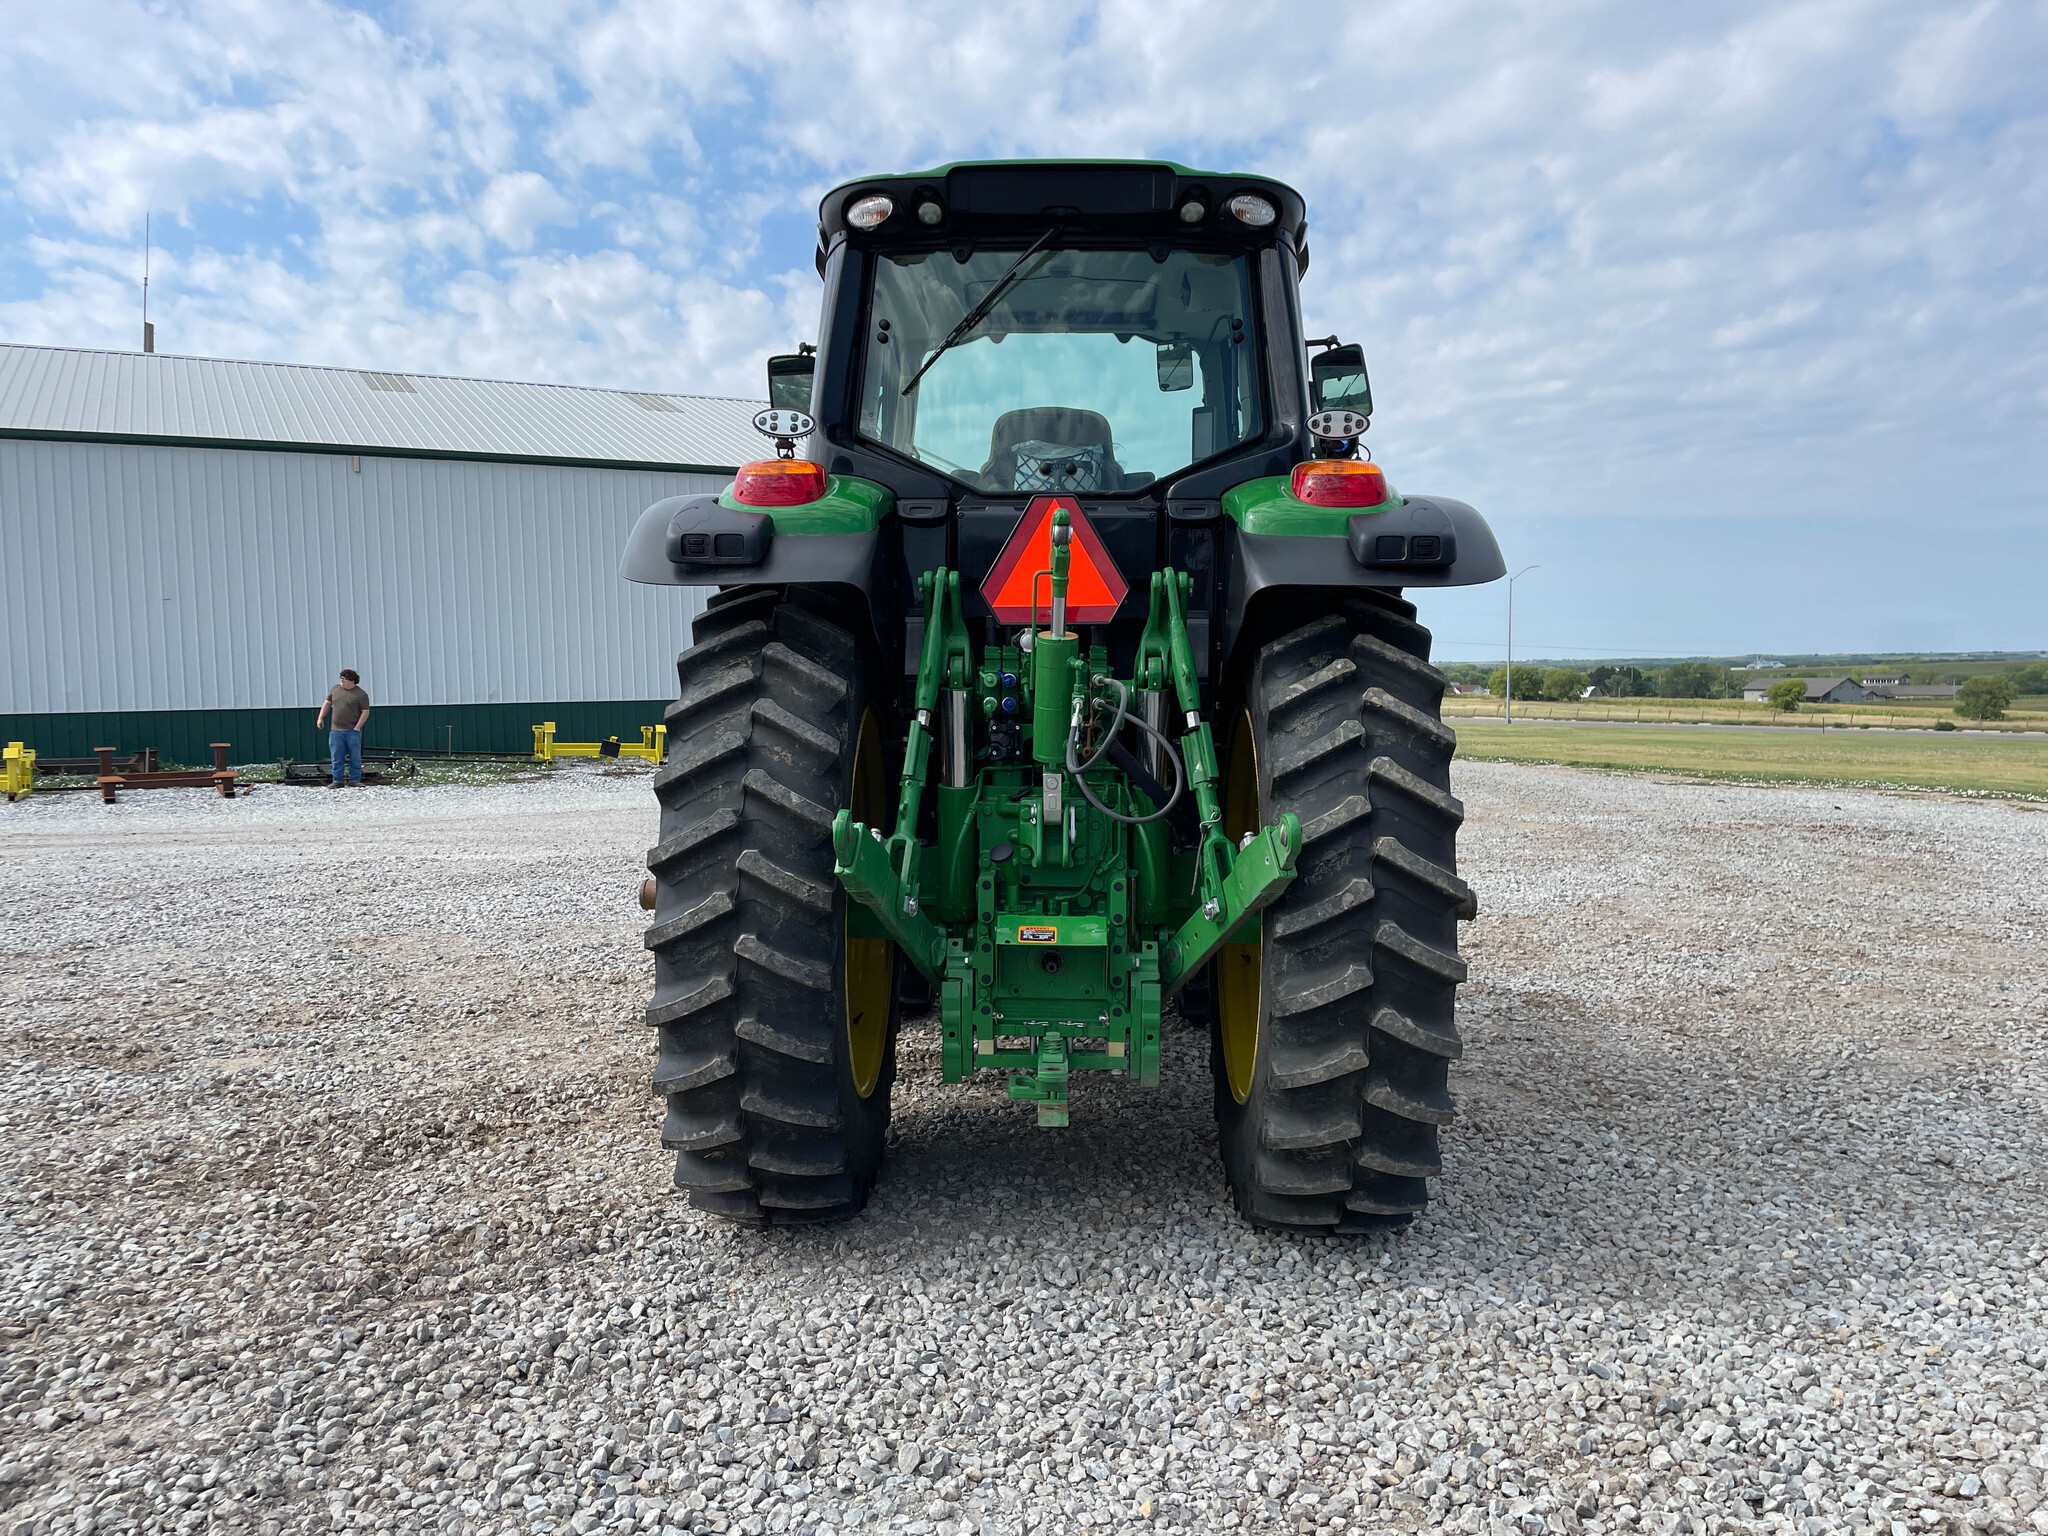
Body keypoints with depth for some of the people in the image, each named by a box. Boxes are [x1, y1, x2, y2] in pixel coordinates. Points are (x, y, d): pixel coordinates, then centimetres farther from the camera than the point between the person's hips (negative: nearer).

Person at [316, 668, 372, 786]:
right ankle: (338, 780, 8)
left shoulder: (361, 695, -4)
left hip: (352, 732, -4)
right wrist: (320, 717, 12)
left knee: (355, 757, 1)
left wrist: (357, 727, -11)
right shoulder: (335, 689, 10)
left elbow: (365, 712, -6)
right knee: (336, 758, 3)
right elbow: (327, 703, 21)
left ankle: (354, 780, 8)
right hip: (336, 731, 4)